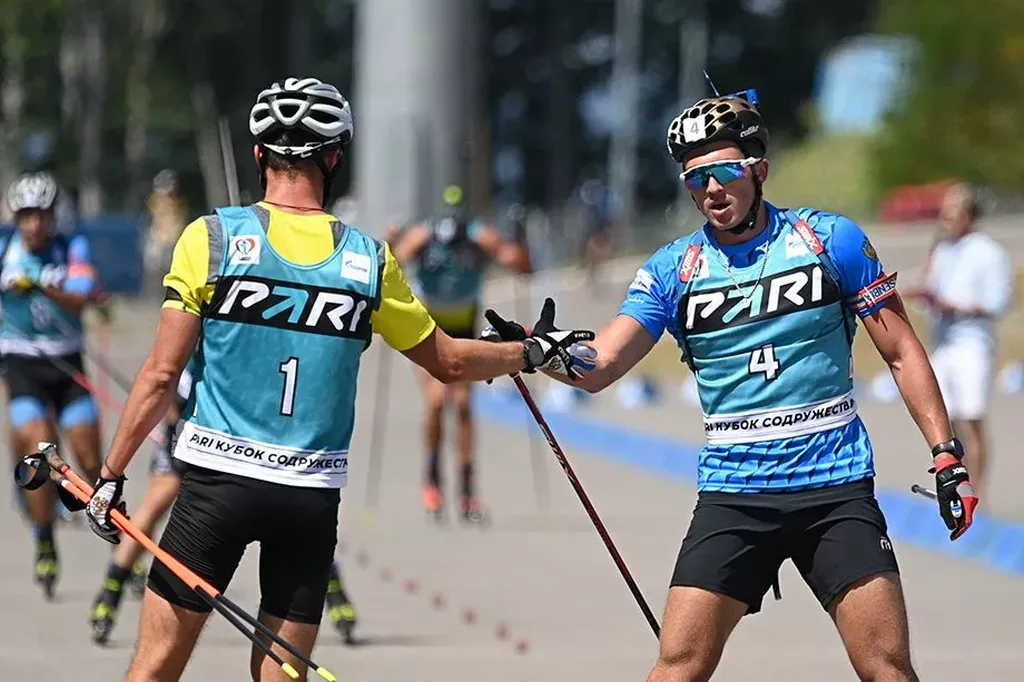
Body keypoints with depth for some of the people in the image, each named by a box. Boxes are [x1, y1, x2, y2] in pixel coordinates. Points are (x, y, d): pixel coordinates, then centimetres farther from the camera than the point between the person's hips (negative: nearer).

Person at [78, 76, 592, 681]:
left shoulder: (213, 238, -4)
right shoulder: (369, 260, 3)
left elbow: (163, 375, -6)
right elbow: (450, 361, 14)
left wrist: (112, 474, 0)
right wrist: (533, 353, 30)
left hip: (218, 478, -2)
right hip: (314, 495, 2)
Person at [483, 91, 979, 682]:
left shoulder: (831, 240, 1)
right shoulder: (673, 269, 5)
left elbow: (901, 351, 5)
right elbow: (600, 367, -4)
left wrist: (948, 455, -1)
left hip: (837, 489, -1)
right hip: (733, 494, 1)